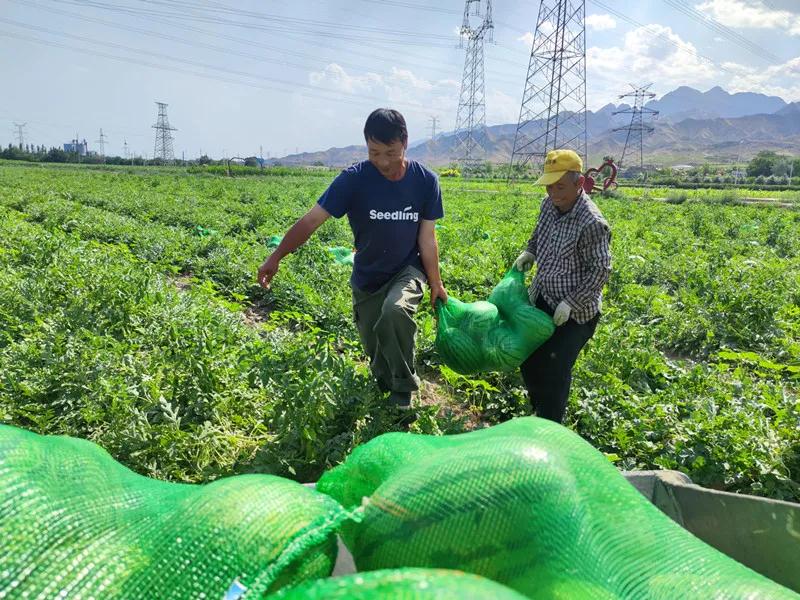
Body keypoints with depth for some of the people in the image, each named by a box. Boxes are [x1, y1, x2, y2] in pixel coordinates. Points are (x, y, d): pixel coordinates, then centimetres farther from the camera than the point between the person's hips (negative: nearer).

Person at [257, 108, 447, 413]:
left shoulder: (425, 180, -14)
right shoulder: (354, 178, -18)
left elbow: (427, 237, -6)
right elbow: (312, 219, -18)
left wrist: (435, 283, -2)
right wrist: (276, 257, -21)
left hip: (407, 271, -1)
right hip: (367, 279, 2)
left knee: (395, 311, -33)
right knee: (376, 353, 8)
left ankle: (403, 390, -13)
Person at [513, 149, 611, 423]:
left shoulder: (592, 224, -24)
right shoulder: (549, 205, -1)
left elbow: (600, 271, -20)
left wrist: (571, 303, -22)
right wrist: (529, 252, 1)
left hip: (574, 312, -8)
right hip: (542, 300, 8)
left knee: (555, 370, -3)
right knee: (529, 359, 16)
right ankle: (538, 411, 38)